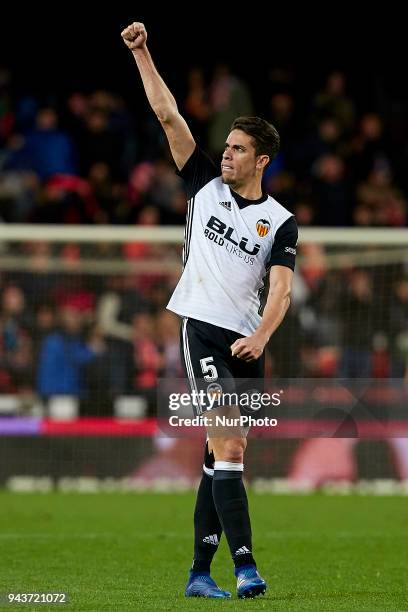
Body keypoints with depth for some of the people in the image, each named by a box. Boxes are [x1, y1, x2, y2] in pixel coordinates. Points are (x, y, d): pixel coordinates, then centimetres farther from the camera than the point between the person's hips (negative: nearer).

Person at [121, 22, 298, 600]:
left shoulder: (280, 222, 5)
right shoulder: (205, 186, 7)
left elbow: (281, 289, -6)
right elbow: (168, 116, 5)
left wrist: (260, 336, -24)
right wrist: (142, 54, 0)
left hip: (248, 345, 2)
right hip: (203, 329, -2)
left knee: (223, 458, 5)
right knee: (227, 449, -15)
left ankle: (200, 573, 12)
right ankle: (245, 567, -22)